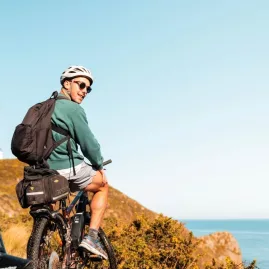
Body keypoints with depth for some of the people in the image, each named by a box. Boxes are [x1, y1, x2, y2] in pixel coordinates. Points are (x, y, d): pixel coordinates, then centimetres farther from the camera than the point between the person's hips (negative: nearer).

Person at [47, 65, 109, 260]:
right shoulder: (73, 109, -9)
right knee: (103, 185, 19)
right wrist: (99, 165, 6)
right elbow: (88, 143, -10)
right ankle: (92, 237, 9)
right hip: (69, 169, -7)